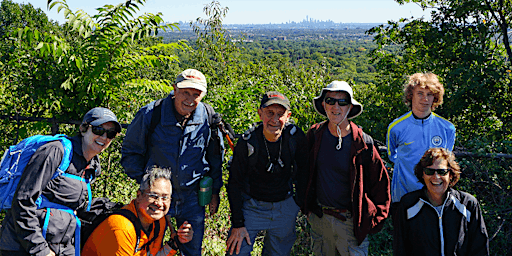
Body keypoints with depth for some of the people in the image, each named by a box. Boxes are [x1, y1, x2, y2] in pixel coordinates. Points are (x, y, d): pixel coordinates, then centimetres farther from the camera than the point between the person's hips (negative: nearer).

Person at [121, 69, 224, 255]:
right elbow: (130, 151, 0)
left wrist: (215, 191, 9)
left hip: (192, 198, 2)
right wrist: (143, 180, -6)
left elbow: (215, 157, 8)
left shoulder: (209, 119, -6)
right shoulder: (150, 114, -13)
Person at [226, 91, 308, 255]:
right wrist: (237, 224, -12)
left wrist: (303, 202, 11)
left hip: (285, 208, 3)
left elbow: (302, 171, 4)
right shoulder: (247, 143, -20)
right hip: (252, 206, -2)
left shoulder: (296, 137, -14)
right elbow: (234, 184, -12)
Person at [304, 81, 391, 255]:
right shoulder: (314, 134, -3)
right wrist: (307, 206, 13)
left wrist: (374, 219, -2)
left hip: (351, 221, -3)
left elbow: (380, 183, -3)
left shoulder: (363, 143, -12)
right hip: (319, 218, 3)